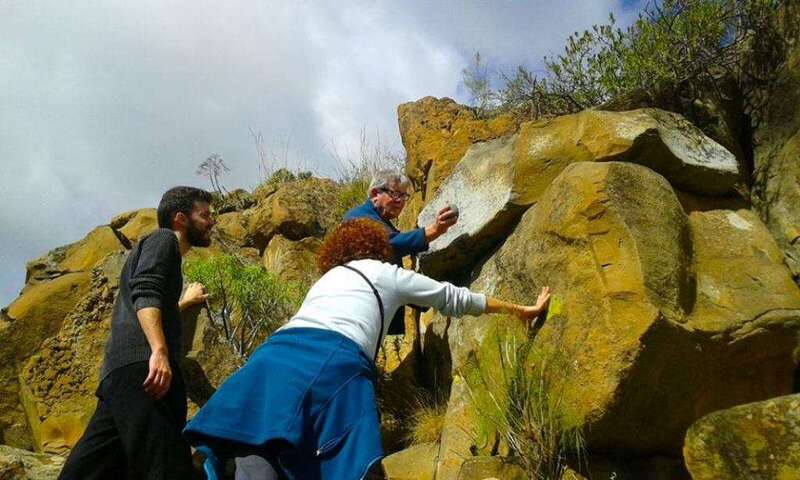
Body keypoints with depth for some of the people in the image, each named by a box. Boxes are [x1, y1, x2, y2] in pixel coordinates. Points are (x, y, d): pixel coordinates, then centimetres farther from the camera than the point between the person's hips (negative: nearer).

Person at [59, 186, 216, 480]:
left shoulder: (153, 248, 37)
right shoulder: (163, 239, 8)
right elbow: (145, 293, -12)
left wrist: (184, 302, 64)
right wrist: (159, 350, -26)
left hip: (117, 373, 10)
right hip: (141, 364, -10)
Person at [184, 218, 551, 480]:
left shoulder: (327, 278, 37)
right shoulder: (387, 273, 27)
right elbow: (455, 298, 34)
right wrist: (521, 310, 46)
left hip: (276, 353, 5)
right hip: (334, 361, -4)